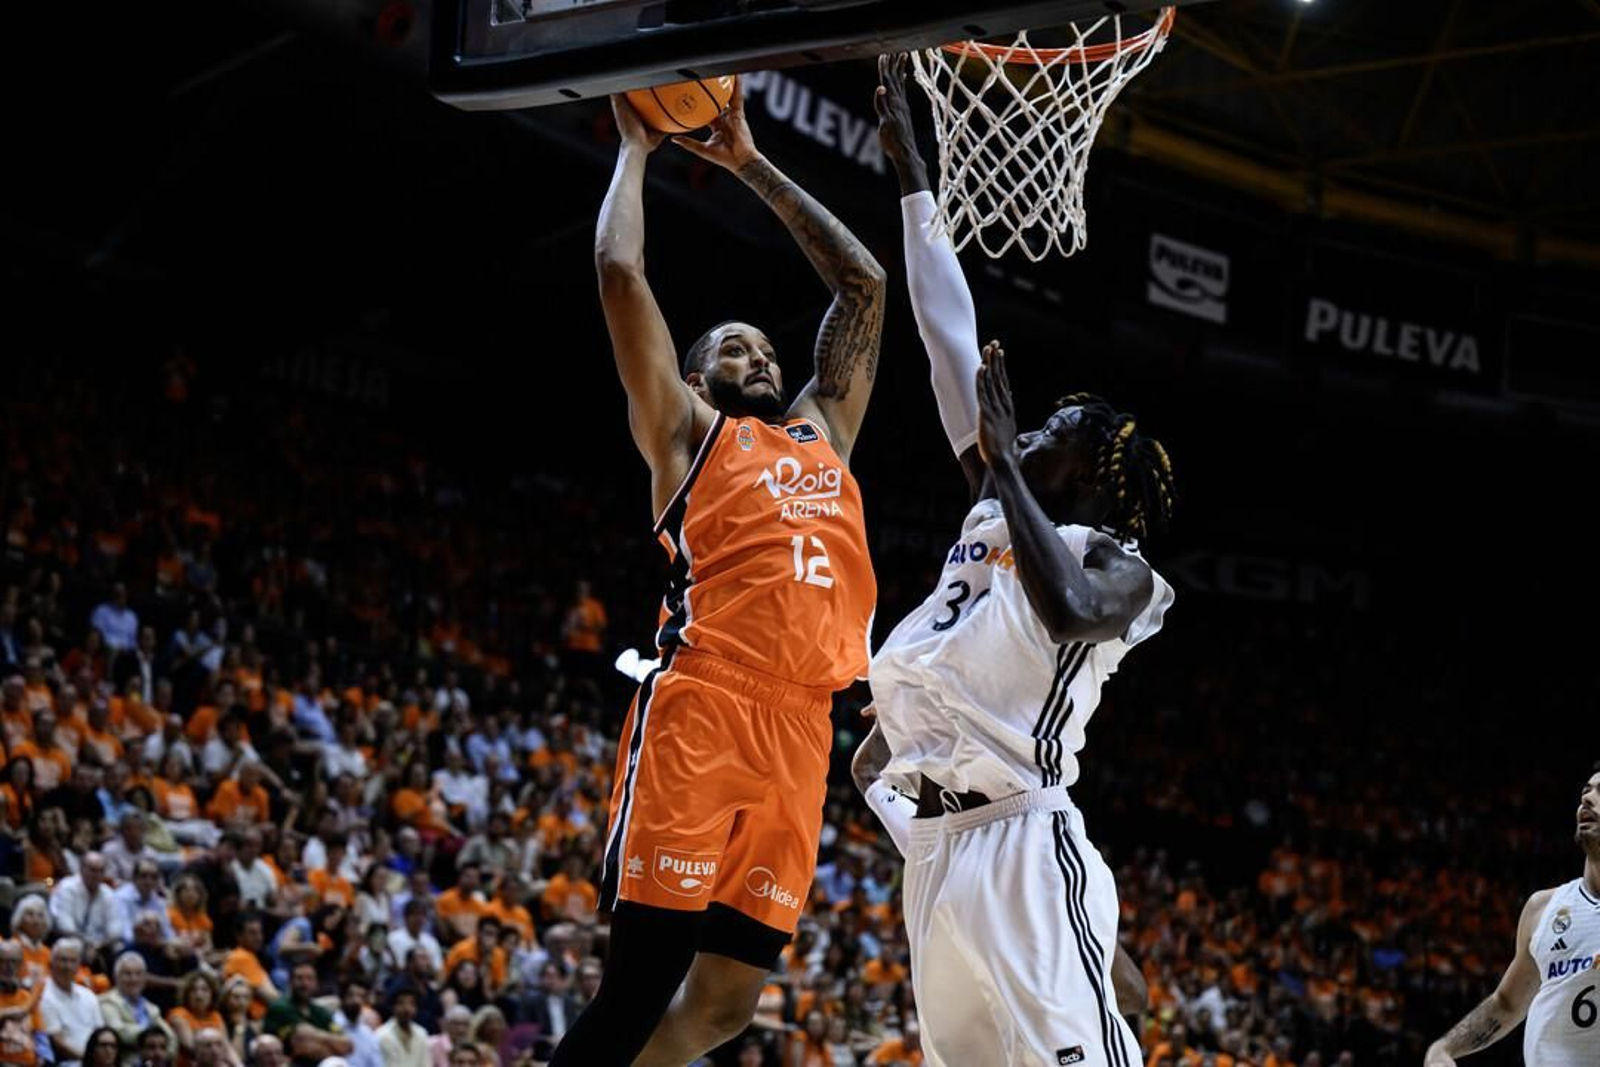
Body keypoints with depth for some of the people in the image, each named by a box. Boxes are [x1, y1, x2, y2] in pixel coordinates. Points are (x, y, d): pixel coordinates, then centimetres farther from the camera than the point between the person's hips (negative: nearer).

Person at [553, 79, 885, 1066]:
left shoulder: (823, 430, 29)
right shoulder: (688, 429, 14)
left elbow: (864, 284, 35)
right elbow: (621, 273, 6)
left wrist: (752, 165, 35)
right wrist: (636, 147, 19)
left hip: (798, 731, 6)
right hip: (699, 712, -6)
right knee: (647, 978, -11)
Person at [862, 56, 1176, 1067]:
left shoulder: (1118, 566, 0)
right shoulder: (996, 513, 20)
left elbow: (1067, 608, -27)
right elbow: (951, 337, 21)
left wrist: (1005, 463, -15)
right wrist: (911, 173, 24)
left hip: (1024, 843, -8)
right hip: (939, 838, 8)